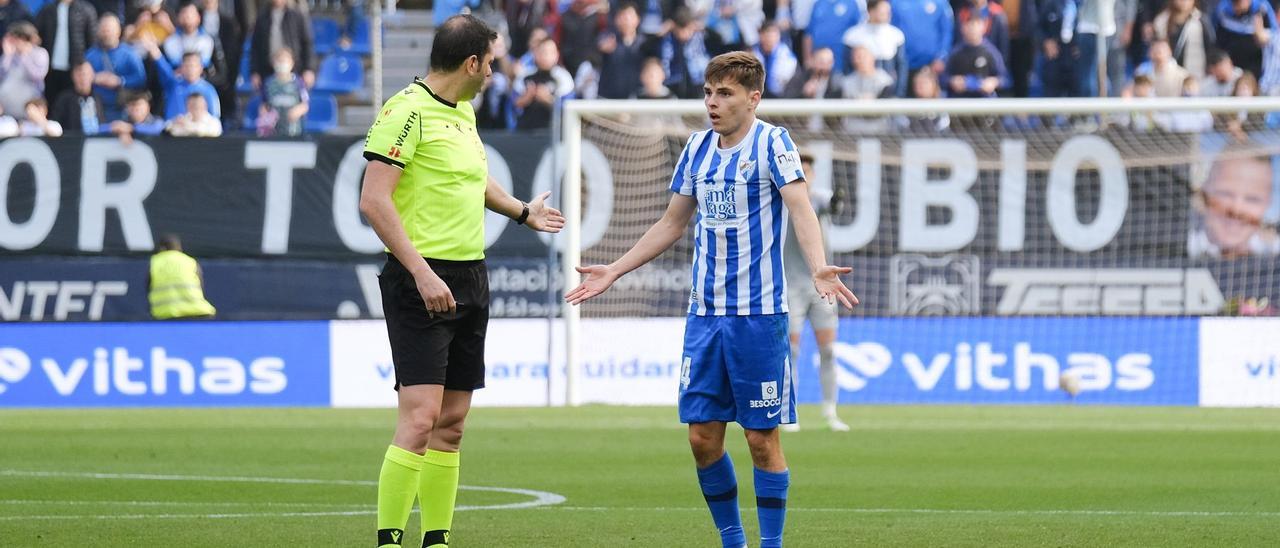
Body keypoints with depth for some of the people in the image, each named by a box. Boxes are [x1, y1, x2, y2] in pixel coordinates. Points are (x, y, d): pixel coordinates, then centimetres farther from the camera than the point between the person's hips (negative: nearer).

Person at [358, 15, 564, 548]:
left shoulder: (464, 112, 15)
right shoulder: (407, 111, -12)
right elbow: (374, 201, -18)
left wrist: (521, 211, 51)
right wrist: (422, 273, -22)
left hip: (469, 279, 9)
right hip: (420, 280, -9)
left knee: (451, 423, 8)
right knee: (421, 416, -15)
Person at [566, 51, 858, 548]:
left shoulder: (771, 143, -6)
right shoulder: (698, 148, 11)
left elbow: (801, 211, -19)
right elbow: (673, 224, 22)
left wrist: (819, 269, -37)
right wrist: (614, 271, 22)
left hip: (759, 315, -6)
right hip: (704, 314, 6)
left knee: (762, 438, -2)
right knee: (702, 436, 4)